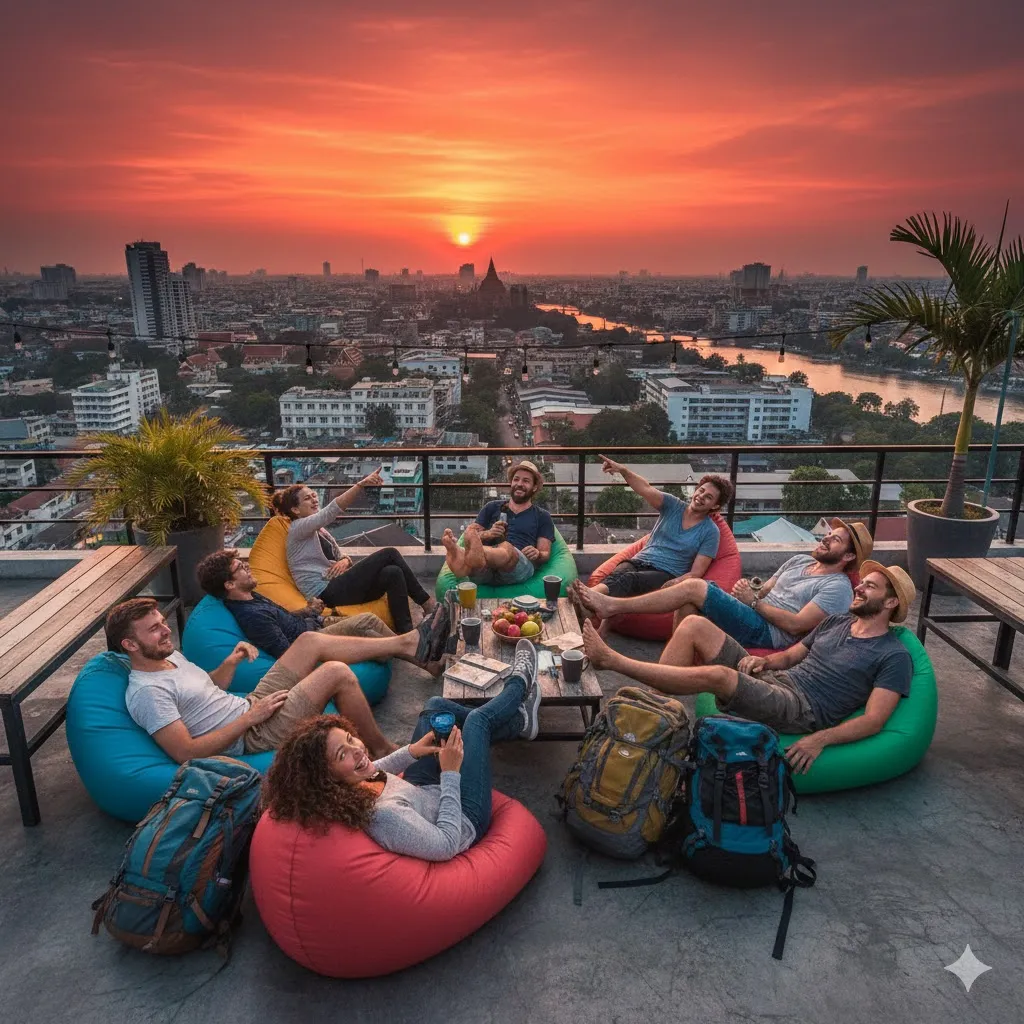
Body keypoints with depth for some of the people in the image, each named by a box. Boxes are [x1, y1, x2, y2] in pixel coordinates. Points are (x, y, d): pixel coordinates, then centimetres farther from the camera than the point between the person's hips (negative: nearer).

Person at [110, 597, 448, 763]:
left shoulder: (169, 656, 8)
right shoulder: (147, 692, -21)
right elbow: (186, 753, -26)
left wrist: (230, 663, 2)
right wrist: (249, 718, -23)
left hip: (251, 705, 10)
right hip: (254, 735, -10)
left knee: (310, 641, 5)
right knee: (338, 672, -18)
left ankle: (404, 644, 12)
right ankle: (382, 750, 0)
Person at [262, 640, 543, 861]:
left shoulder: (340, 789, -21)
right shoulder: (382, 815, -45)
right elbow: (447, 845, -33)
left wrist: (411, 752, -7)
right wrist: (451, 774, -30)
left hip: (422, 790, 7)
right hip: (463, 822, -6)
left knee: (436, 706, 8)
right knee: (478, 719, -2)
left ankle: (518, 723, 30)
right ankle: (519, 685, 33)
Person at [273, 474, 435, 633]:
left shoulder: (319, 530, 23)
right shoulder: (298, 528, -4)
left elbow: (339, 557, 22)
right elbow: (330, 511, -22)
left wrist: (345, 561, -6)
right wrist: (361, 484, -34)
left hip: (335, 587, 8)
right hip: (327, 592, -8)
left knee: (393, 572, -16)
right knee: (389, 554, -17)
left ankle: (406, 633, -21)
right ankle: (429, 606, -13)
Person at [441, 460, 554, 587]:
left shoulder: (542, 516, 25)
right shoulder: (492, 507, 29)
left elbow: (546, 554, 16)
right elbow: (471, 536, 20)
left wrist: (537, 554, -9)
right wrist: (488, 534, -2)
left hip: (520, 566, -1)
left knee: (507, 548, -39)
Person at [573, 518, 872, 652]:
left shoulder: (837, 586, -4)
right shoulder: (799, 561, 23)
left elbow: (796, 624, -15)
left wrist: (754, 601, -10)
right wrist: (748, 590, 1)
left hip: (767, 632, -8)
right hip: (751, 614, 8)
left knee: (693, 587, -22)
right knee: (689, 589, -16)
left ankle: (611, 605, -20)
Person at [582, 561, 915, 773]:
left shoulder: (894, 656, 0)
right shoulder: (836, 622, 21)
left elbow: (873, 720, -11)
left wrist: (820, 739, -26)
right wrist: (763, 660, 3)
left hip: (801, 711, -7)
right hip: (769, 679, 8)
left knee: (717, 675, -35)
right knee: (695, 625, -11)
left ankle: (611, 659, -25)